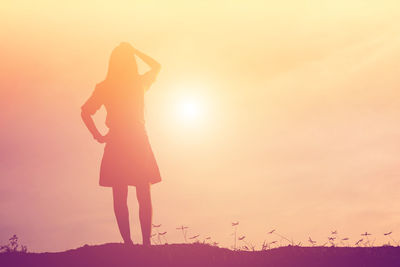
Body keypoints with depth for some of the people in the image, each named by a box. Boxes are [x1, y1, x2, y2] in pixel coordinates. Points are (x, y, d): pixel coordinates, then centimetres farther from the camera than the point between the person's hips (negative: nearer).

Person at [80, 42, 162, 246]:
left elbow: (85, 112, -4)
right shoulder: (140, 83, -1)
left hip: (116, 144, 1)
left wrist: (98, 136, 1)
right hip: (138, 143, -1)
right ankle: (146, 242, 1)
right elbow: (156, 67, 17)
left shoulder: (104, 87, 0)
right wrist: (134, 51, 17)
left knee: (119, 198, 6)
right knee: (144, 198, 5)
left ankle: (128, 242, 3)